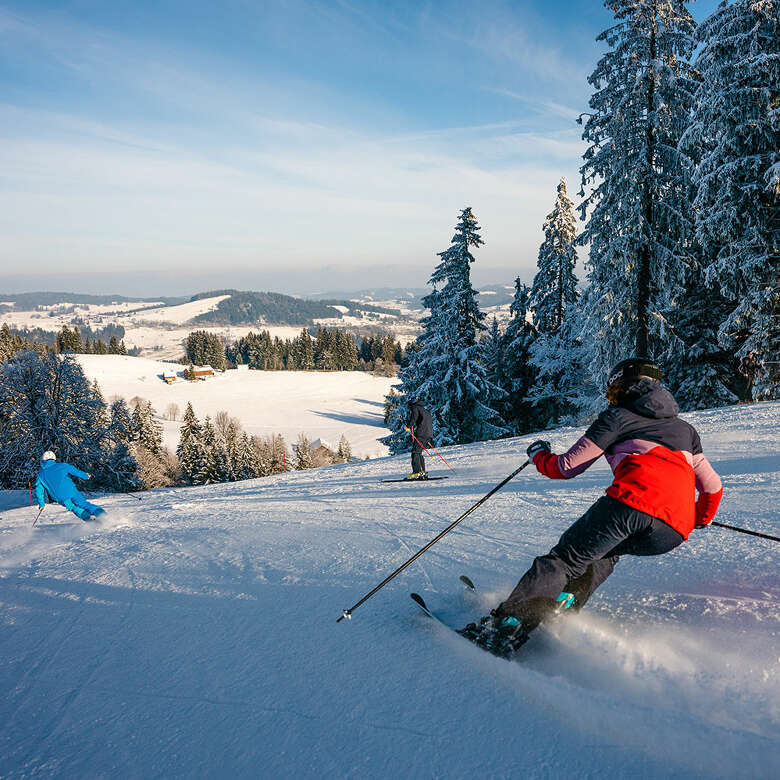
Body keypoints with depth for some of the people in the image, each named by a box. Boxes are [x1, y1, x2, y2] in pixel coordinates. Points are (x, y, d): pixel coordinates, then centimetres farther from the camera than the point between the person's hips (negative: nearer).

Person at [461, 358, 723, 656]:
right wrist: (701, 518, 55)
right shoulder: (685, 429, 33)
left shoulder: (619, 417, 17)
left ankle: (504, 627, -10)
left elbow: (567, 467, 15)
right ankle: (558, 612, 13)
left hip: (634, 500, -6)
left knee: (566, 557, 1)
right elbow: (713, 486, 35)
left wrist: (538, 456, 35)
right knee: (606, 552, 28)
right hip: (673, 533, 6)